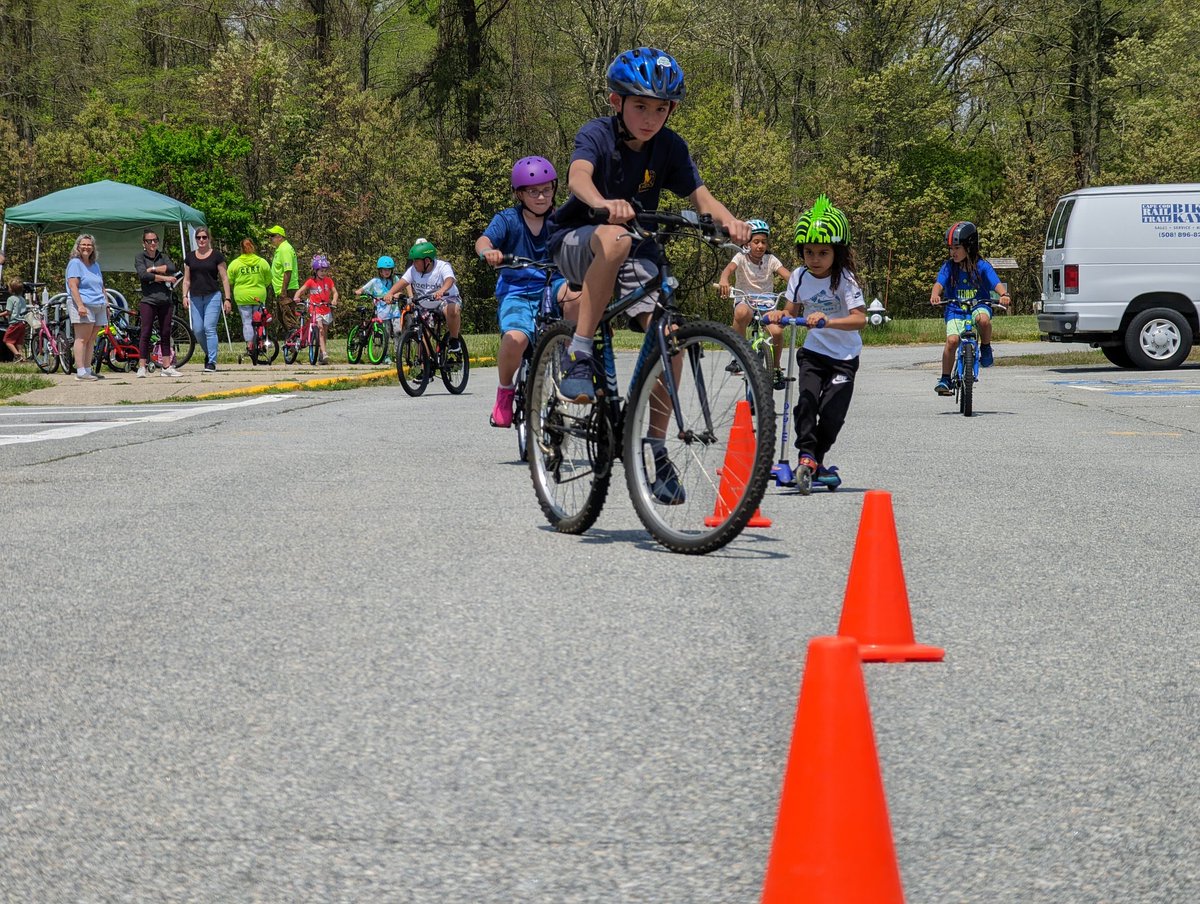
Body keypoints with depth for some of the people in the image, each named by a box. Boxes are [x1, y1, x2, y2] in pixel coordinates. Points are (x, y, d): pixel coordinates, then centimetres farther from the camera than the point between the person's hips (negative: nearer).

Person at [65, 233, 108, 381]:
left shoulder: (95, 265, 22)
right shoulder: (75, 263, -1)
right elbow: (73, 286, -11)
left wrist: (106, 304, 23)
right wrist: (80, 305, -20)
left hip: (98, 307, 7)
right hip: (84, 306, -7)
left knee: (91, 339, 6)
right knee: (82, 338, -11)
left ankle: (88, 369, 8)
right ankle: (80, 372, -15)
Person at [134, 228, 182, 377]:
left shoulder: (163, 256, 15)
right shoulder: (140, 257, 5)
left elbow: (171, 268, -4)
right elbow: (143, 274, -12)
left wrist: (153, 269, -8)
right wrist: (164, 277, -9)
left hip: (166, 300, 4)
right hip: (149, 300, -4)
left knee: (165, 334, 6)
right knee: (145, 333, -8)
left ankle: (167, 367, 10)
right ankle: (142, 367, -7)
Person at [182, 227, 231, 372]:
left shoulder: (216, 256, 2)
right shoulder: (190, 257, 12)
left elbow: (224, 278, 2)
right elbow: (186, 279, 16)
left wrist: (227, 299, -4)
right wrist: (185, 296, 3)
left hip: (213, 296, -4)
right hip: (195, 298, 4)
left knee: (209, 327, -13)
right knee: (197, 330, 0)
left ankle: (212, 361, -10)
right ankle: (208, 353, 25)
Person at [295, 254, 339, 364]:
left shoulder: (328, 280, 4)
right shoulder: (311, 281, -3)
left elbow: (334, 292, -3)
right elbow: (301, 290, -7)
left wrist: (334, 300, -24)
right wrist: (296, 297, -27)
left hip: (326, 310, 3)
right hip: (315, 310, -3)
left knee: (324, 333, 9)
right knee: (320, 330, -19)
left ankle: (321, 358, 18)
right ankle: (324, 354, -28)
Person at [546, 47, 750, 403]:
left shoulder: (670, 147, -6)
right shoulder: (597, 134, -17)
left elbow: (701, 198, -14)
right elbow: (578, 176, -38)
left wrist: (727, 220, -39)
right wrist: (604, 204, -61)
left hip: (634, 251, 4)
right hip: (576, 243, -4)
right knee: (615, 239, -40)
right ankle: (578, 357, -34)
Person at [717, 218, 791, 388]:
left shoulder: (771, 260, -1)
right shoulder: (741, 257, -6)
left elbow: (787, 274, -15)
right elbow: (730, 268, -27)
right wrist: (724, 280, -52)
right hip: (745, 301, -2)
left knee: (776, 331, -27)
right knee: (742, 312, -40)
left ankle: (776, 368, 0)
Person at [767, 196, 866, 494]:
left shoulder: (845, 280, -17)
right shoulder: (800, 277, -3)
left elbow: (859, 318, -28)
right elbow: (793, 312, 4)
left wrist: (827, 321, -44)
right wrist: (779, 315, -20)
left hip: (844, 357, -3)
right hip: (813, 352, 3)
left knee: (832, 411, -9)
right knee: (806, 401, -20)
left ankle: (816, 460, 12)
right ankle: (807, 456, -21)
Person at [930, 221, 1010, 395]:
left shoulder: (981, 266, -3)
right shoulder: (949, 267, 0)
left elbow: (997, 283, -14)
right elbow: (939, 283, -13)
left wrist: (1004, 294, -37)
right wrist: (935, 295, -37)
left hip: (978, 305, -1)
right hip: (955, 309, 1)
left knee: (983, 319, -38)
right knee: (952, 340, -22)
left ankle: (986, 348, -8)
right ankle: (945, 379, -7)